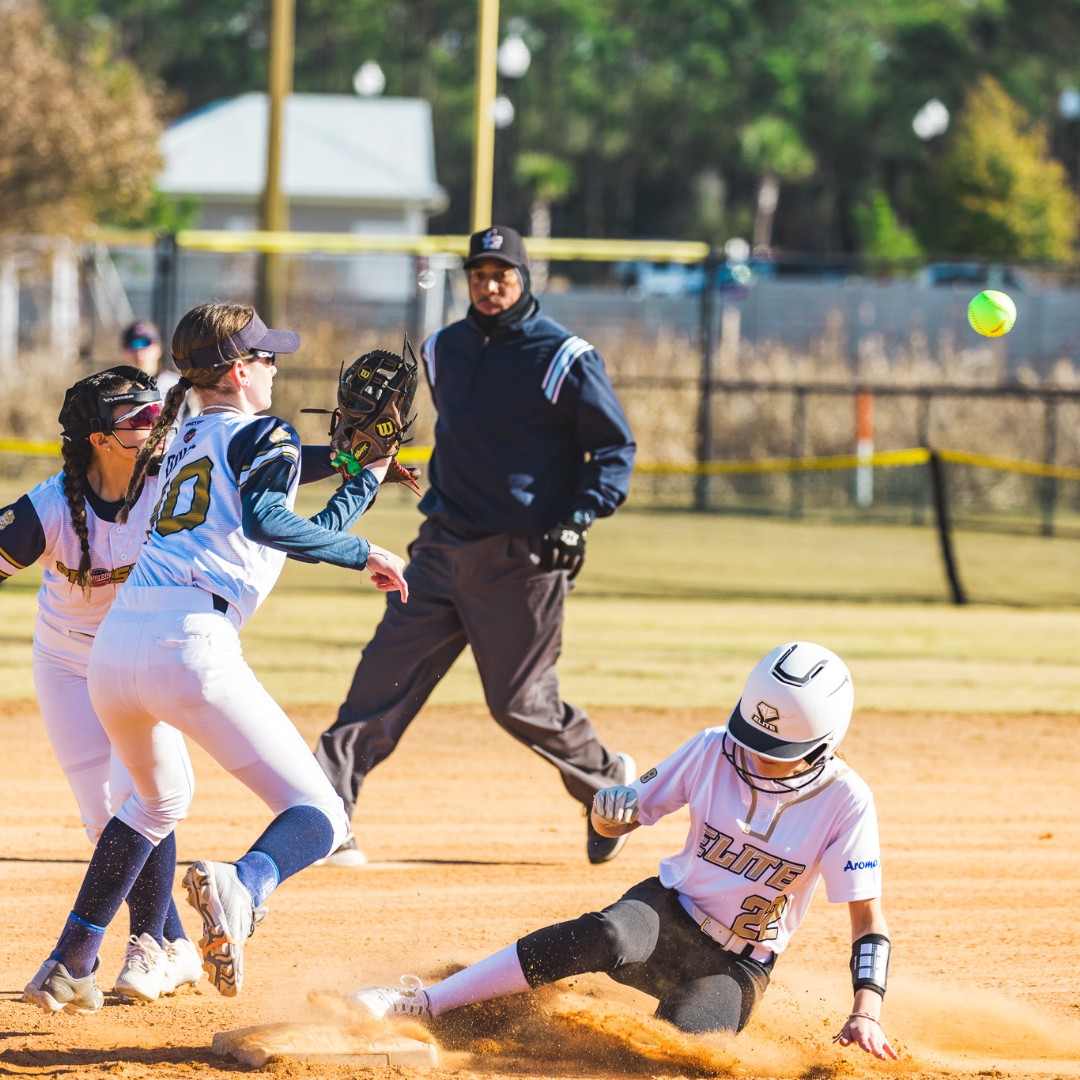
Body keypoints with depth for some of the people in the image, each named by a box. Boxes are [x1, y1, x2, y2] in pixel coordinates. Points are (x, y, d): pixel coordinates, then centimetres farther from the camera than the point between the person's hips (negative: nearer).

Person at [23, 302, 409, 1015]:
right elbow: (266, 521, -12)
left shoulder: (186, 444, 29)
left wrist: (365, 473, 42)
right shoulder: (264, 435, 8)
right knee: (320, 817, -5)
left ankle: (70, 965, 29)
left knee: (160, 798, 36)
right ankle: (243, 888, -39)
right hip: (189, 643, -7)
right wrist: (361, 553, -2)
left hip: (112, 647, 7)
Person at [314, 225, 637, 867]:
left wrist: (578, 519, -17)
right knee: (383, 679, -5)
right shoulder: (444, 351, 10)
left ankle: (608, 782, 27)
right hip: (443, 550, 5)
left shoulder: (567, 359, -8)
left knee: (521, 702, 0)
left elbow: (616, 447, -5)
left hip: (524, 559, -5)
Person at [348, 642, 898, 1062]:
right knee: (609, 936, -36)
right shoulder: (714, 751, -8)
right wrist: (612, 807, -24)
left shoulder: (844, 800, -14)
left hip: (737, 964, -1)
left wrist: (867, 1010, -25)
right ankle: (424, 1004, -36)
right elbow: (616, 815, 1)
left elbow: (868, 917, -11)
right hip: (667, 914, 1)